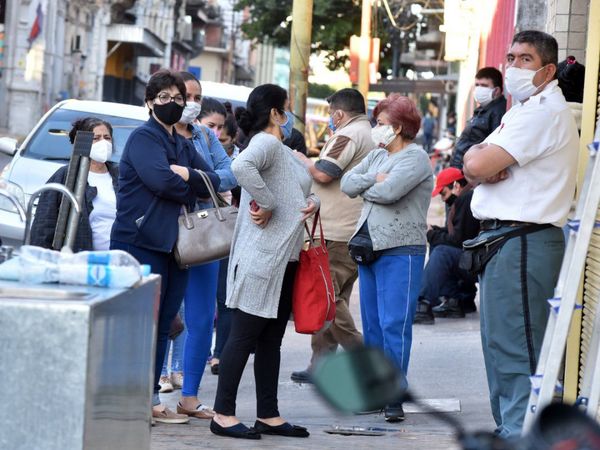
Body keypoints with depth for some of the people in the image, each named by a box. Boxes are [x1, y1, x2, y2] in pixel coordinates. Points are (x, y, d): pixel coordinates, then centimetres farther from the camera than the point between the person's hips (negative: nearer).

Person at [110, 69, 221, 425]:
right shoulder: (143, 138, -4)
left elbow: (214, 182, 10)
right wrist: (192, 188, -2)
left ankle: (151, 398, 12)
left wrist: (188, 174, -10)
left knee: (163, 325, 7)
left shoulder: (184, 146, 20)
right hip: (141, 243, -8)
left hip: (175, 244, 8)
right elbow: (160, 180, -19)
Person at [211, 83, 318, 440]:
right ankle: (224, 415, -3)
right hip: (261, 257, -10)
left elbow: (298, 191, 27)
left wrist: (312, 202, 4)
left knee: (271, 340, 13)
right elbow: (242, 166, -34)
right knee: (244, 336, -6)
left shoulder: (283, 150, 20)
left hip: (284, 260, 10)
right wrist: (266, 203, -24)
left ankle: (269, 416, 18)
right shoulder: (266, 143, -12)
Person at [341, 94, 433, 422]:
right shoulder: (377, 155, 18)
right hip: (369, 247, 9)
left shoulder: (415, 157, -7)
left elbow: (389, 191, -20)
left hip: (400, 250, -8)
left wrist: (363, 188, -2)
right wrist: (372, 180, -9)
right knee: (372, 326, 11)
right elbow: (347, 183, 8)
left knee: (394, 325, -10)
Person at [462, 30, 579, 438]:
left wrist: (482, 162, 3)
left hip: (522, 242, -11)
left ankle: (520, 434, -13)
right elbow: (473, 166, 14)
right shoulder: (525, 110, 22)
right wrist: (486, 165, -8)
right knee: (499, 344, 16)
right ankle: (508, 430, 24)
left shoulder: (544, 111, -13)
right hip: (502, 238, 11)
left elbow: (477, 166, -20)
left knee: (515, 349, -12)